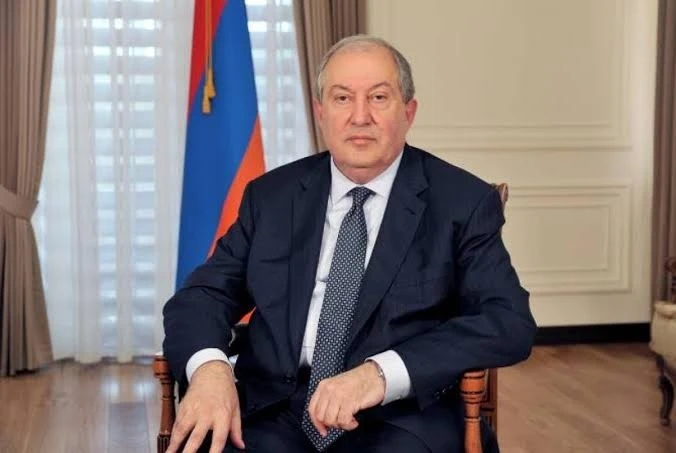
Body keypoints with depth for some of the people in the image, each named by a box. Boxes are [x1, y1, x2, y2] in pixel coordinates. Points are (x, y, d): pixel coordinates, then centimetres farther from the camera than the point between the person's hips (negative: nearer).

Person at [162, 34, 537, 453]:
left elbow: (511, 323, -8)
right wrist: (208, 366, -16)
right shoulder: (271, 196, 12)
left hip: (402, 416, -2)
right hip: (275, 409, 2)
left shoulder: (464, 203, 2)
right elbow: (202, 296, 8)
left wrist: (383, 373, -23)